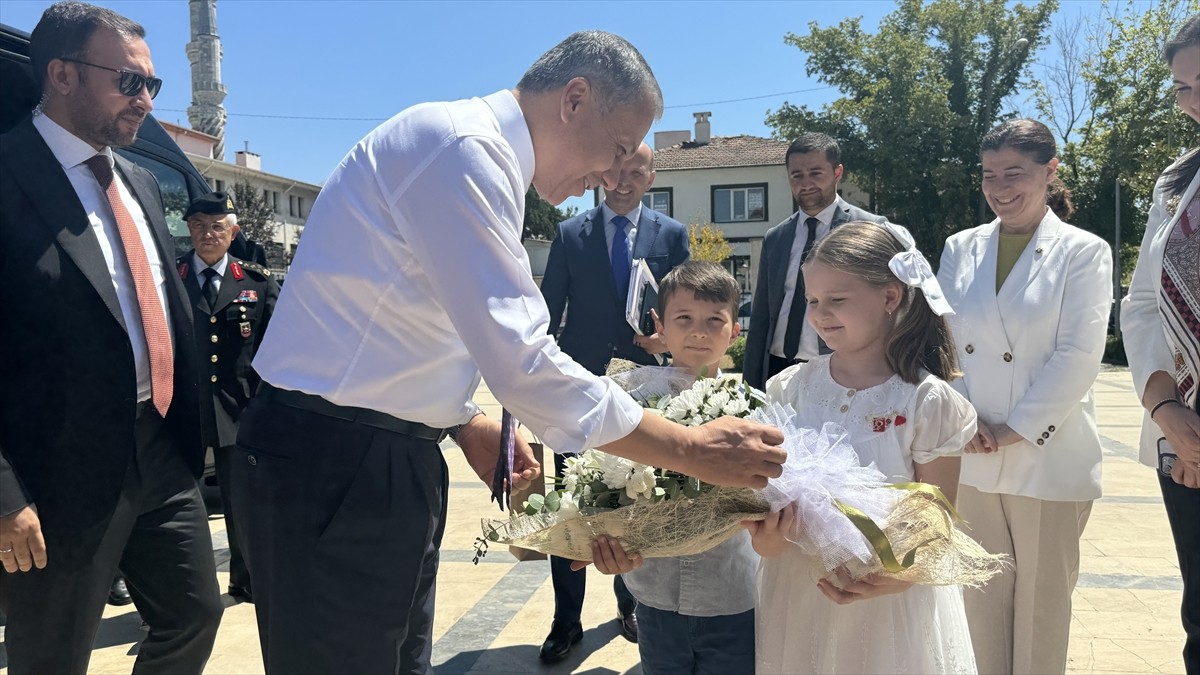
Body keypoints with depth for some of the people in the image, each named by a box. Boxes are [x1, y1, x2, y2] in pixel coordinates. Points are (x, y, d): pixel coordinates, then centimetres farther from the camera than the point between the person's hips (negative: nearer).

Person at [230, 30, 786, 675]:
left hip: (393, 456, 10)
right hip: (332, 470, -10)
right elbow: (521, 361, -25)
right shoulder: (463, 147, -18)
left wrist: (469, 426, 6)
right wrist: (693, 450, -17)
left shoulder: (480, 156, 13)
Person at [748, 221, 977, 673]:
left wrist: (894, 578, -24)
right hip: (796, 598, 3)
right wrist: (765, 539, -18)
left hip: (892, 606, -2)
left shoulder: (928, 403, -11)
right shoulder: (791, 389, -3)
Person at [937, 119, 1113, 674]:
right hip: (970, 459, 3)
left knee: (1042, 598, 8)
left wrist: (1013, 431, -14)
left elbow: (1078, 357, -10)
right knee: (982, 593, 12)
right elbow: (943, 341, 3)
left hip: (1048, 457, -3)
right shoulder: (960, 248, 7)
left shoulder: (1084, 252, -2)